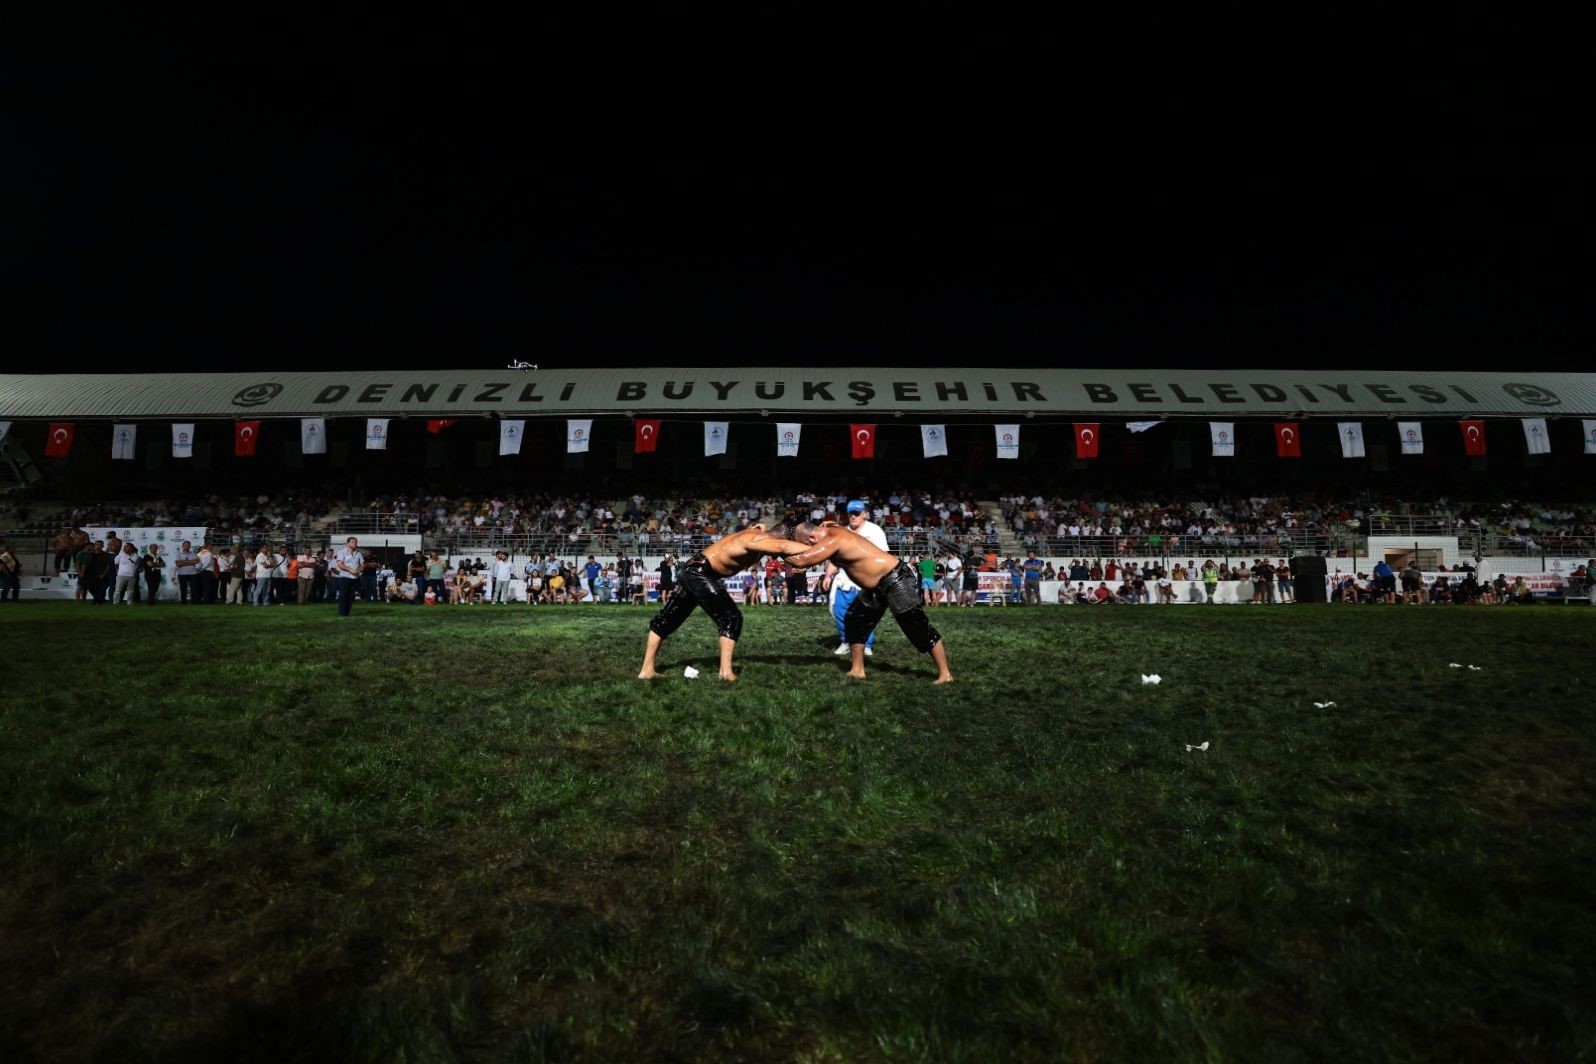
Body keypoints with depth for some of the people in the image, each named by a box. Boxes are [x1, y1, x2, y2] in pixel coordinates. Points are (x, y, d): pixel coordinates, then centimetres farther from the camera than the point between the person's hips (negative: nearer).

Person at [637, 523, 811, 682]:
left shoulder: (758, 535, 7)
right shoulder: (756, 538, -21)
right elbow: (784, 547, -39)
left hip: (694, 571, 10)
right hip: (700, 571, -10)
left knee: (667, 619, 13)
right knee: (731, 618, -8)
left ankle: (647, 670, 20)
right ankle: (726, 672, -10)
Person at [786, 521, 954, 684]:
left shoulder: (833, 540, -25)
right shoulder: (832, 532, 5)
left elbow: (802, 560, -31)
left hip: (895, 581, -10)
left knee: (919, 629, -4)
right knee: (855, 620, 10)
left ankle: (944, 674, 6)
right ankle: (857, 670, 19)